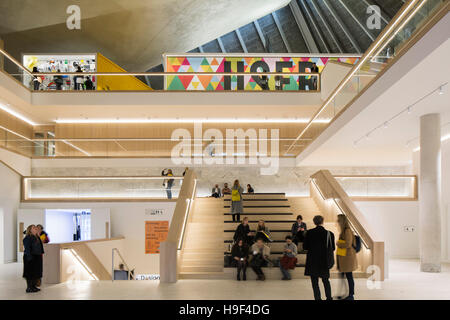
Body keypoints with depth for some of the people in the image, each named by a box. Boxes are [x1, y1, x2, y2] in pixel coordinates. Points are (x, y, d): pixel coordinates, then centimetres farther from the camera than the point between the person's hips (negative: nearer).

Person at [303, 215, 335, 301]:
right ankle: (329, 297, 25)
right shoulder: (329, 233, -6)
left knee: (314, 281, 7)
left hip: (312, 261, -2)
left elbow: (305, 247, -4)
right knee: (326, 280, 19)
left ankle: (317, 298, 7)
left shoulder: (309, 233, -8)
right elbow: (332, 248, 0)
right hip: (324, 261, 2)